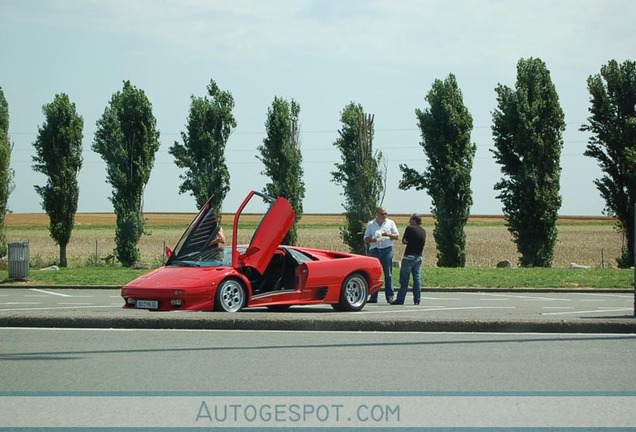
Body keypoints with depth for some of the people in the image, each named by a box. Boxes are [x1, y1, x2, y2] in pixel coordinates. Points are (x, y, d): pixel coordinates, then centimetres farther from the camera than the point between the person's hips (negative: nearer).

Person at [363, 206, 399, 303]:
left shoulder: (390, 223, 9)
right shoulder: (370, 224, 10)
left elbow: (397, 236, 9)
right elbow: (366, 239, 10)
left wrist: (388, 235, -10)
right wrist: (373, 239, -11)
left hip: (387, 249, -1)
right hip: (374, 250, 1)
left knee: (388, 274, -2)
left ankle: (390, 296, 1)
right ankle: (373, 297, 1)